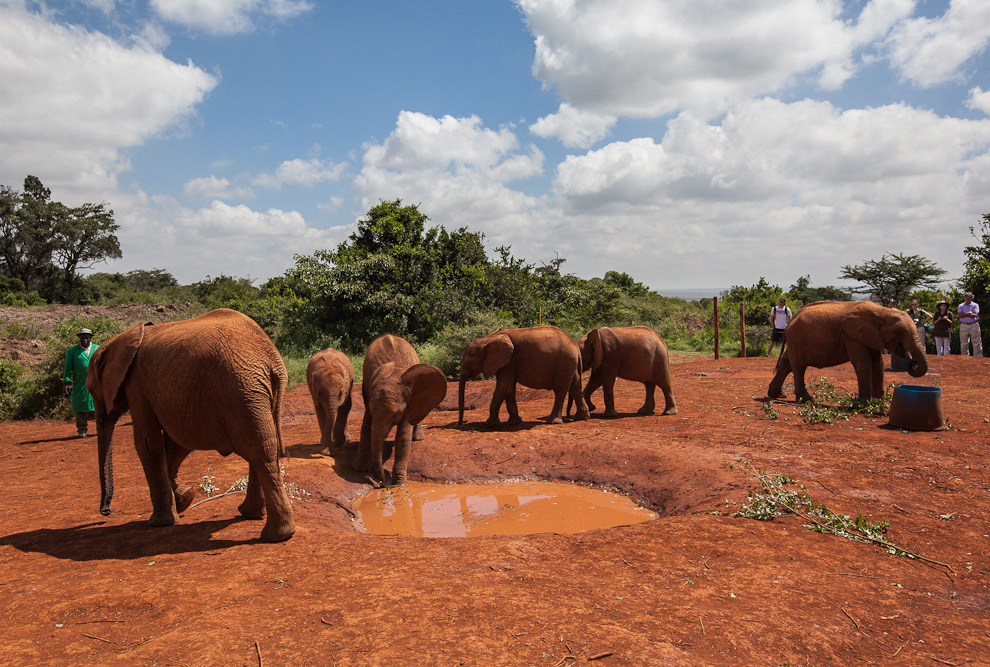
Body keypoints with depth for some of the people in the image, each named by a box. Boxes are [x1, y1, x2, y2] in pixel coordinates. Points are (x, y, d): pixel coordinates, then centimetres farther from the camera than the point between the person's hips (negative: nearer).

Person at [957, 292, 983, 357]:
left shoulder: (975, 305, 4)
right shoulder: (961, 306, 10)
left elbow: (975, 315, -10)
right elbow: (960, 315, -5)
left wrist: (964, 314, -10)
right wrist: (969, 314, -14)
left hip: (974, 325, -2)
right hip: (963, 325, 2)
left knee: (977, 343, -3)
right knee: (964, 343, 5)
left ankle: (978, 357, -1)